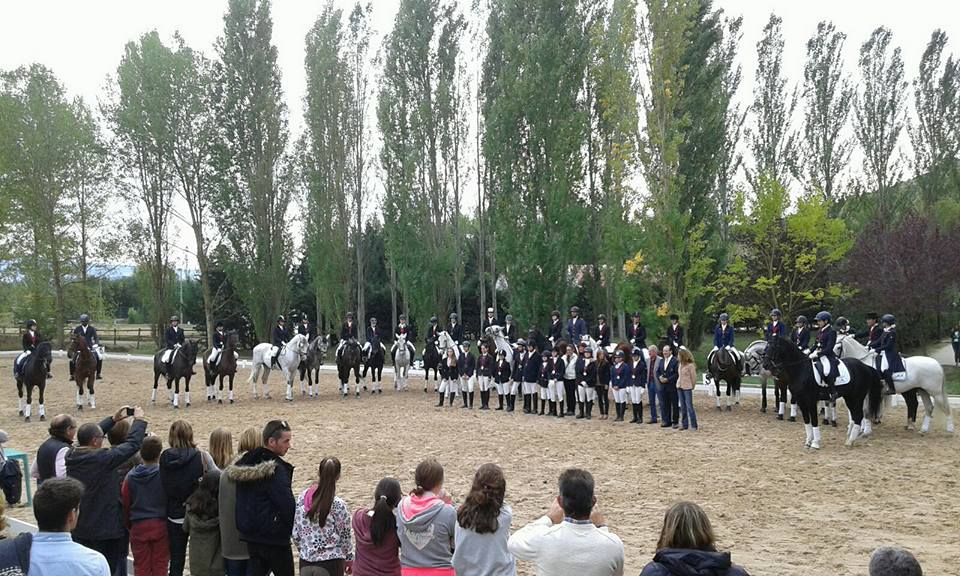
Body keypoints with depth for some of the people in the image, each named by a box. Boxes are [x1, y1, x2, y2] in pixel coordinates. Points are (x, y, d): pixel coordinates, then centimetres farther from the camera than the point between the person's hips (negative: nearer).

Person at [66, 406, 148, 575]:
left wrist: (113, 419, 18)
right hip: (104, 528, -7)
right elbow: (133, 444, -16)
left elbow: (89, 434, 14)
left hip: (78, 528, 7)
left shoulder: (71, 456, -3)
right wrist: (139, 420, -1)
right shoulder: (102, 458, -23)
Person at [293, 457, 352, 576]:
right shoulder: (339, 506, -16)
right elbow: (345, 537, -5)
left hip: (305, 562, 4)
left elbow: (295, 533, 4)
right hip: (330, 562, -4)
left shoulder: (302, 498, -4)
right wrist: (349, 559, 11)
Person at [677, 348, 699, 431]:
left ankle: (694, 425, -2)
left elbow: (693, 377, -6)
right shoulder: (680, 365, 9)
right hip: (679, 387, 7)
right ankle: (684, 424, 14)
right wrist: (679, 383, 11)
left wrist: (692, 386, 3)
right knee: (683, 407, 9)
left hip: (687, 388, -7)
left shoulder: (690, 365, -11)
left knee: (689, 406, -7)